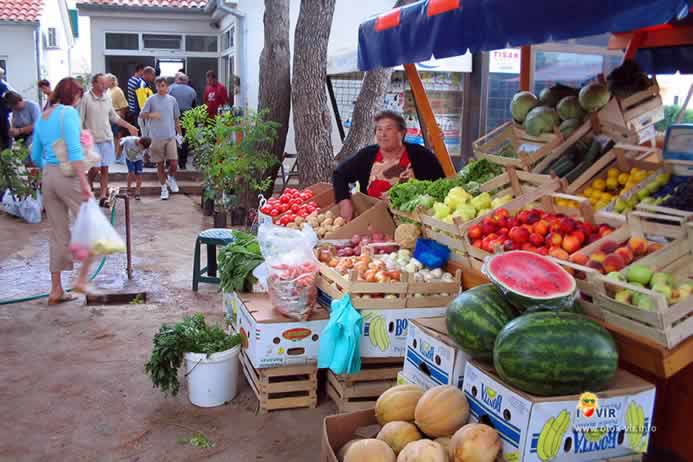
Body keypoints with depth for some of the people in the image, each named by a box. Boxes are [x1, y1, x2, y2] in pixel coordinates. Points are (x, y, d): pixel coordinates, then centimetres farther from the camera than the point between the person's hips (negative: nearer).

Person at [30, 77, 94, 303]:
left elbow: (36, 157, 18)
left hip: (47, 177, 8)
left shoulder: (42, 117, 15)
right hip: (69, 175, -7)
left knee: (58, 235, 13)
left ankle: (56, 289, 17)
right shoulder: (69, 113, -8)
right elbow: (74, 149, -19)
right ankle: (81, 280, -2)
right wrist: (84, 182, -21)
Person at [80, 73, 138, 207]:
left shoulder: (107, 98, 8)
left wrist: (129, 126, 16)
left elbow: (114, 117, 19)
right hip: (92, 139, -5)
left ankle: (103, 196, 10)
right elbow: (80, 120, -7)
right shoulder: (86, 98, -8)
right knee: (96, 168, -9)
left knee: (105, 168, 5)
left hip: (107, 139, 5)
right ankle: (88, 186, 22)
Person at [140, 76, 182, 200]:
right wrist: (151, 115, -18)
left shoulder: (172, 100, 8)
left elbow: (176, 118, 15)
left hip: (171, 136, 1)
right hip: (156, 137, -1)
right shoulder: (151, 100, 1)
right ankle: (164, 188, 18)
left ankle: (171, 178, 23)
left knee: (173, 162, -8)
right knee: (160, 164, 5)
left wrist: (179, 133, 12)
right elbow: (142, 114, 2)